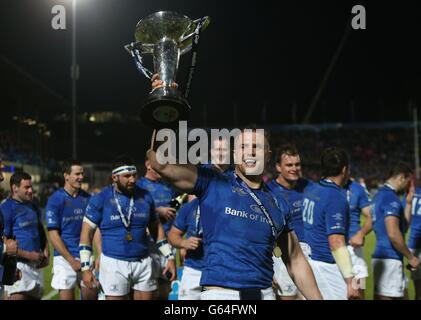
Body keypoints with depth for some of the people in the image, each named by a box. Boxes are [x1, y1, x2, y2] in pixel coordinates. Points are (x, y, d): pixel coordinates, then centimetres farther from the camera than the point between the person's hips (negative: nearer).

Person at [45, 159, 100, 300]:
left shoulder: (87, 198, 6)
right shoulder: (55, 200, -7)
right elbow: (53, 235, -9)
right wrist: (72, 261, -12)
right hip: (65, 258, -4)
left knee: (92, 295, 7)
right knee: (67, 297, 0)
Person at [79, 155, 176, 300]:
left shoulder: (145, 196, 4)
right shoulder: (100, 199, -6)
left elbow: (156, 228, 14)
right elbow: (87, 233, -2)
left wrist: (170, 257, 8)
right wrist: (85, 267, -8)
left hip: (143, 262, 3)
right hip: (113, 263, -3)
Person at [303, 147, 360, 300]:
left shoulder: (311, 190, 7)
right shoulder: (336, 197, -17)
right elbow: (336, 244, -22)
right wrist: (350, 281, -21)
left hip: (310, 261, 8)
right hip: (328, 265, -8)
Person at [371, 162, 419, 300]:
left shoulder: (381, 194, 15)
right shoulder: (391, 198, -15)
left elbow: (403, 227, 19)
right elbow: (393, 234, -24)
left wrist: (408, 203, 13)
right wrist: (411, 257, -13)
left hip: (382, 256, 10)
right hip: (389, 259, -10)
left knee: (401, 294, 17)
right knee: (385, 296, -4)